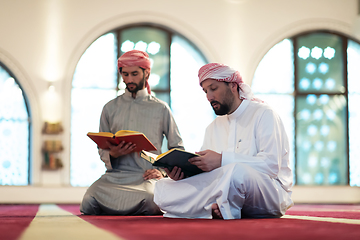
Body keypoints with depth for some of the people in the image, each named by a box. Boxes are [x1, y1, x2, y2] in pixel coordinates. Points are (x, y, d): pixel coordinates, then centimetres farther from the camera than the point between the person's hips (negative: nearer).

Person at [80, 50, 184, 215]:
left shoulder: (161, 109, 13)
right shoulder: (110, 108, 18)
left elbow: (177, 149, 15)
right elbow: (102, 150, 18)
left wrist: (163, 171, -3)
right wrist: (112, 154, -6)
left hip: (147, 176, -2)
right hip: (115, 175, 2)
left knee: (148, 200, -38)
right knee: (89, 200, -31)